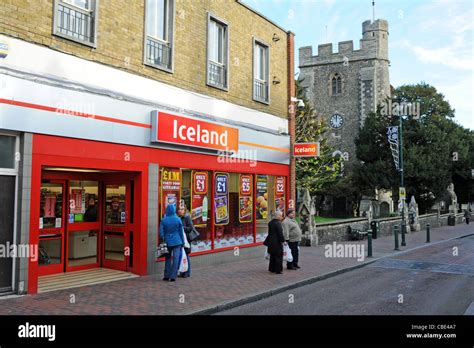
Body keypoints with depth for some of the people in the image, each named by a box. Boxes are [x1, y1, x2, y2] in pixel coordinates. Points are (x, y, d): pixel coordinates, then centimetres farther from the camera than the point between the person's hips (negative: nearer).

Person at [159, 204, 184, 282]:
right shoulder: (178, 219, -5)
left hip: (168, 242, 1)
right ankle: (173, 276, 2)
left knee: (168, 258, 14)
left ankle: (167, 276, 17)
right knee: (176, 259, 3)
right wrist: (182, 242, 11)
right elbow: (181, 232, 2)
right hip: (177, 242, -1)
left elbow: (161, 233, -5)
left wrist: (163, 241, 9)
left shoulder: (163, 220, -4)